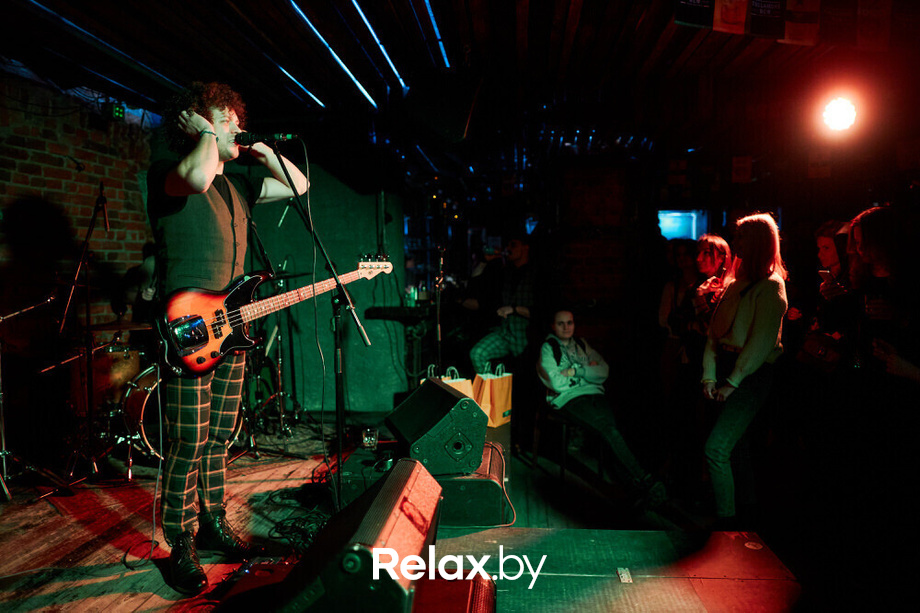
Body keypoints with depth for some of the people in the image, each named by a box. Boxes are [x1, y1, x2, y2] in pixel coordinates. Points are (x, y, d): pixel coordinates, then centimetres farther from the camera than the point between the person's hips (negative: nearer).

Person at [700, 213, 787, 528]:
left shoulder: (771, 286, -6)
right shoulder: (736, 282, 17)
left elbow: (761, 342, -12)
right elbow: (715, 329, 12)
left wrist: (733, 382, -12)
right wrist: (709, 374, 3)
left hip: (751, 374, -7)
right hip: (726, 368, 7)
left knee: (717, 449, -14)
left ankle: (726, 520, -5)